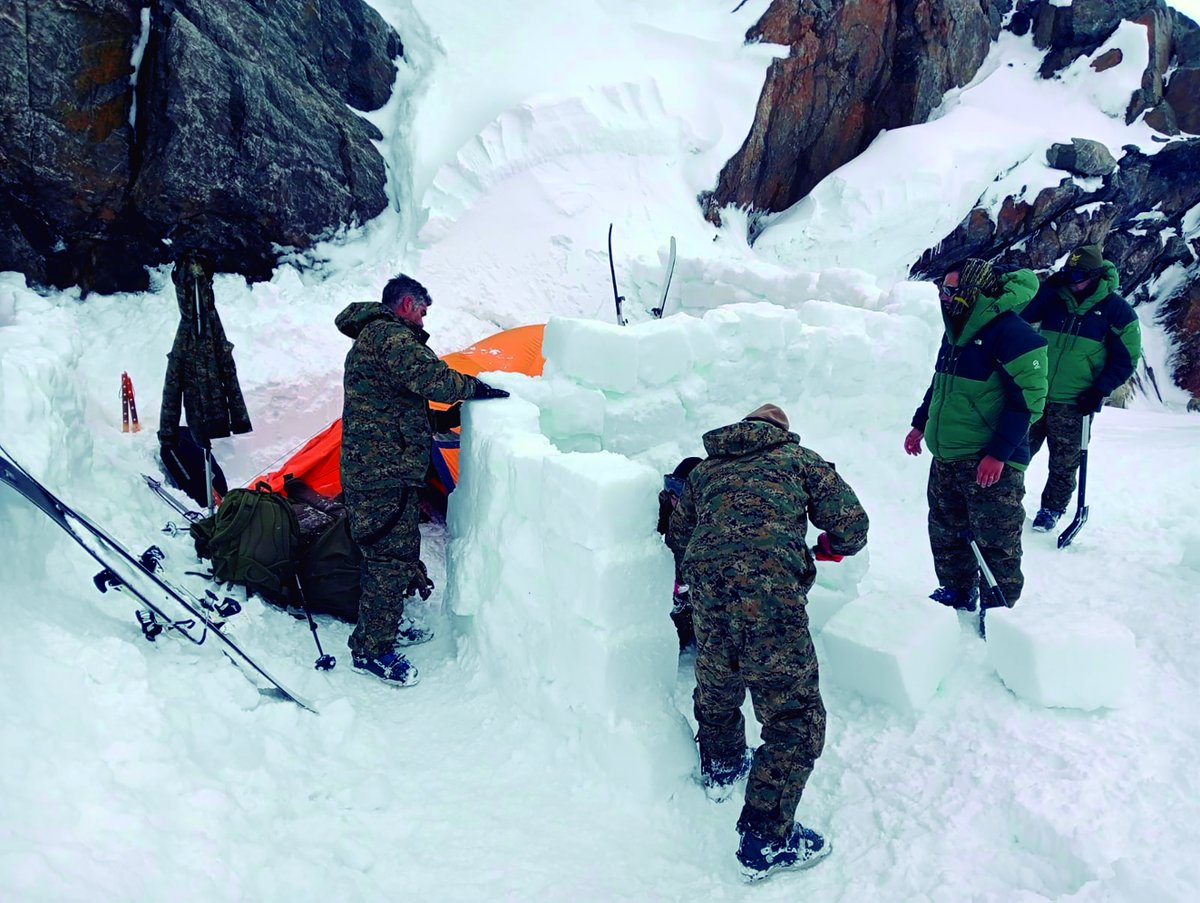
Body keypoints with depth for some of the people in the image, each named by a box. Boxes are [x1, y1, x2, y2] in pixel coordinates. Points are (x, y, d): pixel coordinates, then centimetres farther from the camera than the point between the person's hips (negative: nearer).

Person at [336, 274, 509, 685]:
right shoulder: (391, 335, -12)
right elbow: (431, 379, -26)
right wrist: (478, 388, -11)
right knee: (393, 556, -5)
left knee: (395, 549, 21)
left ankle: (386, 625, 34)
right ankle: (371, 648, 4)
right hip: (385, 471, -11)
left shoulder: (369, 338, 23)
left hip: (368, 467, 11)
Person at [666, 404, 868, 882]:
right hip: (770, 590, -5)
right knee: (795, 717, 4)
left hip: (706, 591, 5)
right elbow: (851, 524, 11)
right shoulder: (799, 459, 18)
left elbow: (677, 537, 31)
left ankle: (720, 768, 53)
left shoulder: (704, 470, 27)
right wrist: (832, 545, 32)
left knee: (717, 686, 29)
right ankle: (765, 841, 6)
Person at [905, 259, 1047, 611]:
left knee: (996, 543, 3)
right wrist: (921, 424, 22)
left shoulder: (1010, 331, -17)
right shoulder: (956, 331, 11)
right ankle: (957, 592, 37)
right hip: (945, 458, 9)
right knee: (945, 532, 18)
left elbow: (1027, 398, -20)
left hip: (990, 464, -8)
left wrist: (999, 453, -22)